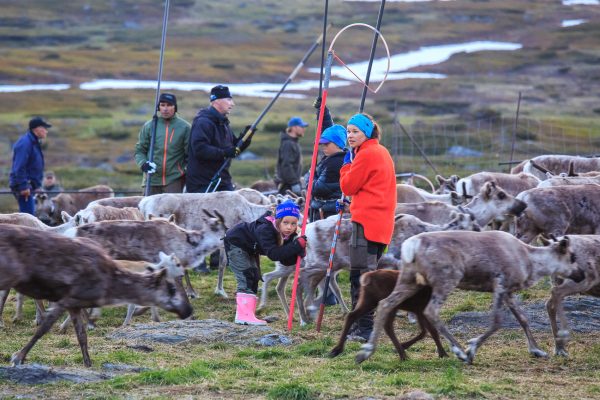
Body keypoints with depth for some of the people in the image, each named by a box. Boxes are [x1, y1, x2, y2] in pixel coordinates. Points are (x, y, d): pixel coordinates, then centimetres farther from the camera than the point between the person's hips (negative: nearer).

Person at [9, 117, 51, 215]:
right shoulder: (25, 143, -15)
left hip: (29, 184, 11)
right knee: (28, 215, -14)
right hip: (24, 186, -11)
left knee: (30, 214, 14)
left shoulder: (35, 143, 17)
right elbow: (19, 167, -22)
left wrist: (37, 185, 20)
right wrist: (23, 186, -24)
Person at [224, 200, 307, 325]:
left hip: (250, 249, 9)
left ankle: (247, 315, 16)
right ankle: (244, 315, -23)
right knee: (247, 277, -19)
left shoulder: (288, 234, -15)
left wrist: (299, 252, -33)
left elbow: (286, 261, -14)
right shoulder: (265, 229, -38)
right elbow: (273, 254, -48)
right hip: (235, 243, -9)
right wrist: (297, 245, -52)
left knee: (254, 279, 10)